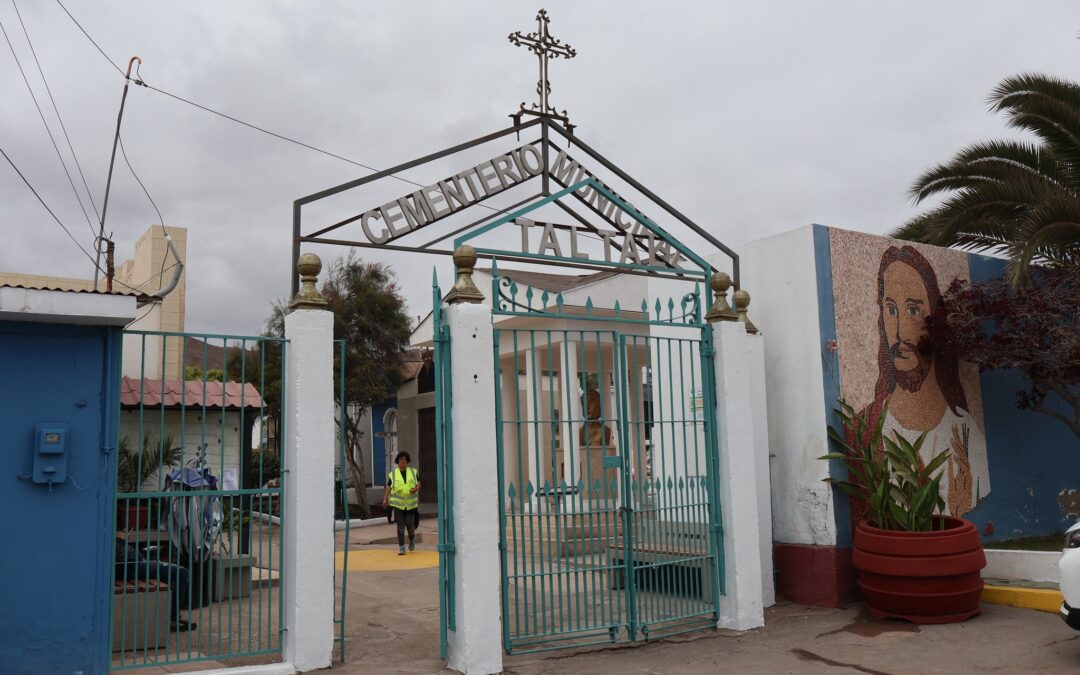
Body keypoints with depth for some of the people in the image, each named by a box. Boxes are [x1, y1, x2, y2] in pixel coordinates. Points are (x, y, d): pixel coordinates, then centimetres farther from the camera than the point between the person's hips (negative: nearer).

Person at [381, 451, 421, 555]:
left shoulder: (413, 472, 5)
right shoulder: (393, 474, 2)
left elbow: (419, 484, 7)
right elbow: (388, 487, 1)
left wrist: (415, 489, -16)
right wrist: (385, 499, -12)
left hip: (411, 503, 1)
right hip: (398, 503, -1)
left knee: (410, 524, -2)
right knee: (400, 526, -5)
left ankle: (412, 539, 30)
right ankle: (401, 548, -1)